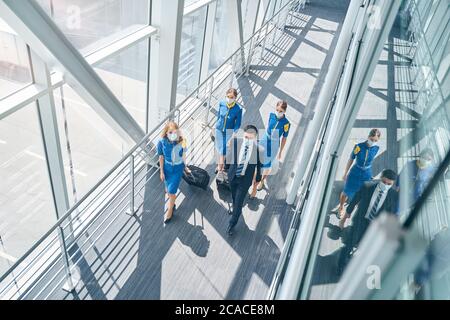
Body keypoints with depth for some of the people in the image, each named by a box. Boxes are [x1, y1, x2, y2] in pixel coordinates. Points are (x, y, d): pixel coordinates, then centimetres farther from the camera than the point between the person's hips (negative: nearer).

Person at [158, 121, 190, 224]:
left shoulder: (181, 141, -19)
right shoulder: (162, 142, -19)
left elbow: (183, 154, -2)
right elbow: (161, 157, -7)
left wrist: (185, 166, 9)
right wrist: (161, 171, -3)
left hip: (178, 168, -1)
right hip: (167, 168, 2)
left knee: (172, 191, -1)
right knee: (168, 190, 18)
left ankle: (169, 211, 22)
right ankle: (172, 204, 48)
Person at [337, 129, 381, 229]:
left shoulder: (376, 148, -12)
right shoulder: (359, 146, -20)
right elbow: (351, 160, -8)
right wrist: (345, 174, -1)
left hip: (366, 176, 1)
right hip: (354, 174, -1)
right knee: (346, 193, 17)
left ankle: (343, 219, 32)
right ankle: (341, 208, 49)